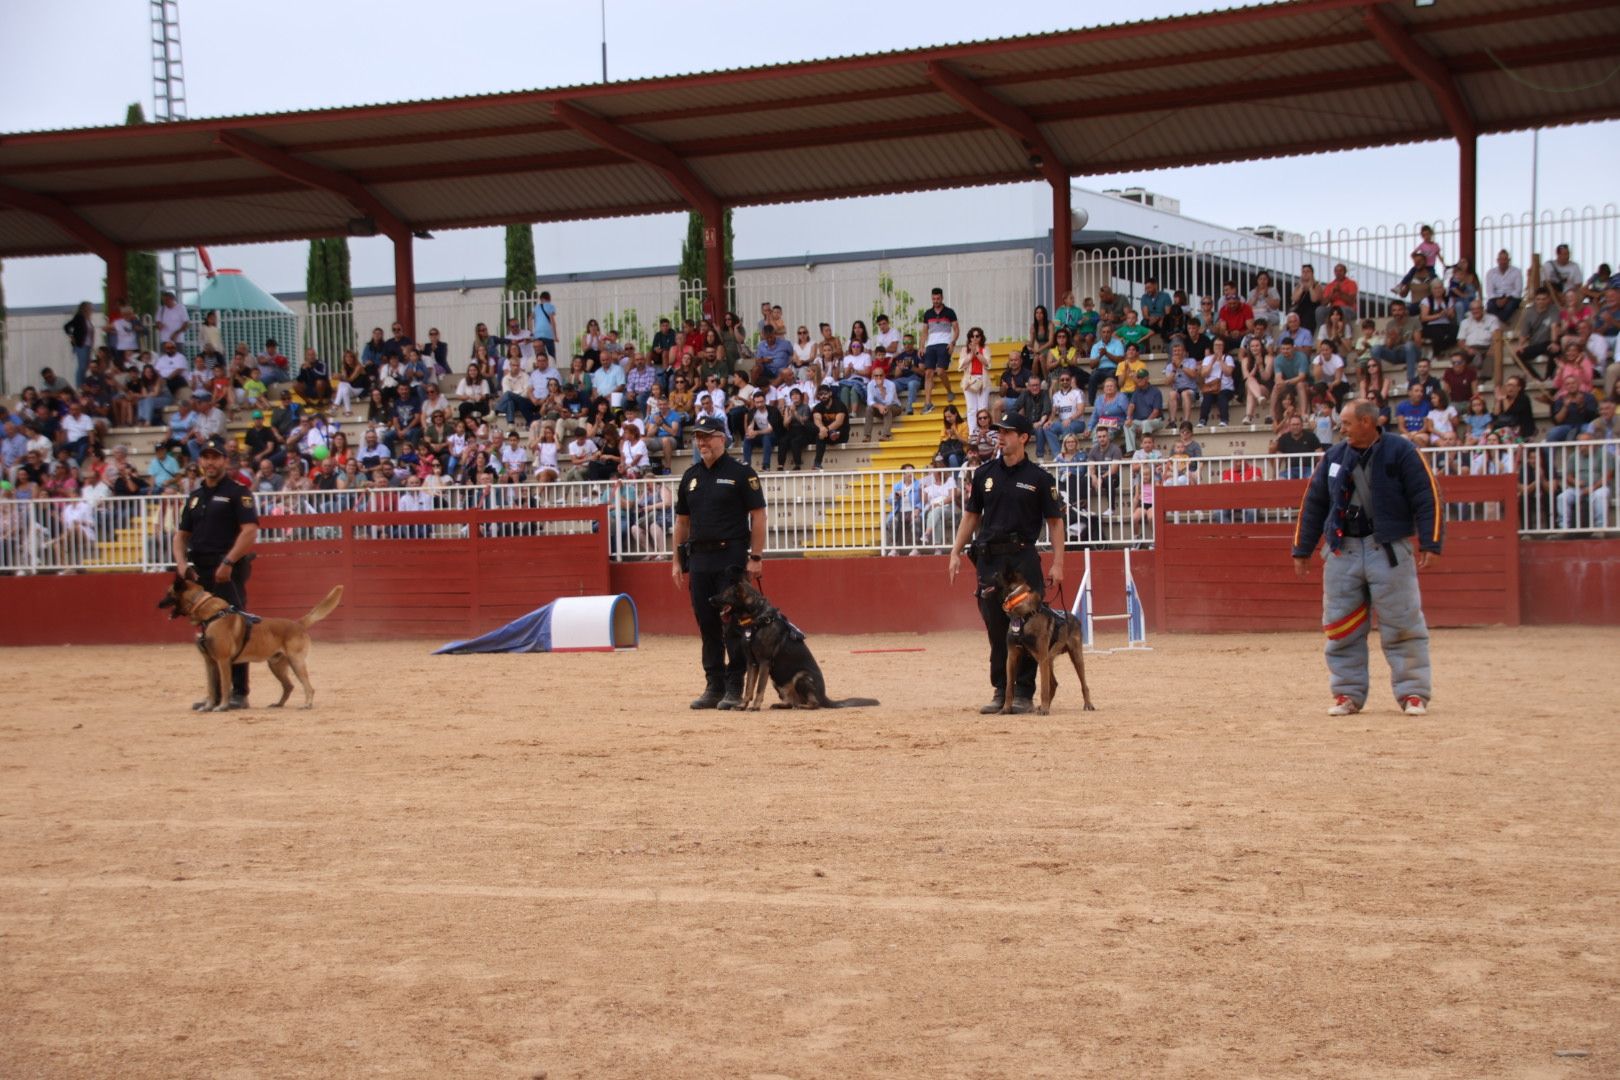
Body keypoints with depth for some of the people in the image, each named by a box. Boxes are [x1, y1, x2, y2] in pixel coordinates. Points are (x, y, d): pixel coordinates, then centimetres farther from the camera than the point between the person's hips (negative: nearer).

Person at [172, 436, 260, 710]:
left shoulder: (237, 492, -3)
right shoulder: (195, 497, 18)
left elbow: (250, 530, -13)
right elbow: (182, 534, 21)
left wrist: (228, 562, -20)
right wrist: (182, 562, 3)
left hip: (229, 571, -7)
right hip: (200, 572, 7)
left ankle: (239, 693, -6)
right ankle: (216, 693, 16)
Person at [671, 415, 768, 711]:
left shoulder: (740, 473, -4)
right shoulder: (691, 476, 14)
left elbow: (757, 515, -6)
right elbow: (682, 520, 18)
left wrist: (756, 557, -13)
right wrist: (677, 561, 13)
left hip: (731, 559, -6)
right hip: (699, 559, 6)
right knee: (707, 625, 9)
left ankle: (735, 689, -1)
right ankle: (714, 687, 15)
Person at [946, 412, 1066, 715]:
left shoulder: (1039, 478, 0)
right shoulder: (984, 474, 11)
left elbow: (1054, 522, 1)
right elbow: (971, 516, 15)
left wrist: (1057, 563, -7)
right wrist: (956, 553, 7)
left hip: (1023, 559, -3)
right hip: (988, 559, 3)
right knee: (996, 628, 6)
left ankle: (1023, 693, 5)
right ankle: (1001, 691, 15)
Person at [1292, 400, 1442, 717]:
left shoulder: (1400, 452, -3)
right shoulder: (1334, 457, 10)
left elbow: (1427, 498, -6)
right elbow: (1313, 504, 15)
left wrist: (1430, 545, -14)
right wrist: (1302, 550, 13)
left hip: (1389, 550, -4)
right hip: (1341, 550, 4)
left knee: (1402, 624, -3)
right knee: (1341, 628, 4)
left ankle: (1413, 692, 4)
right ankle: (1348, 693, 13)